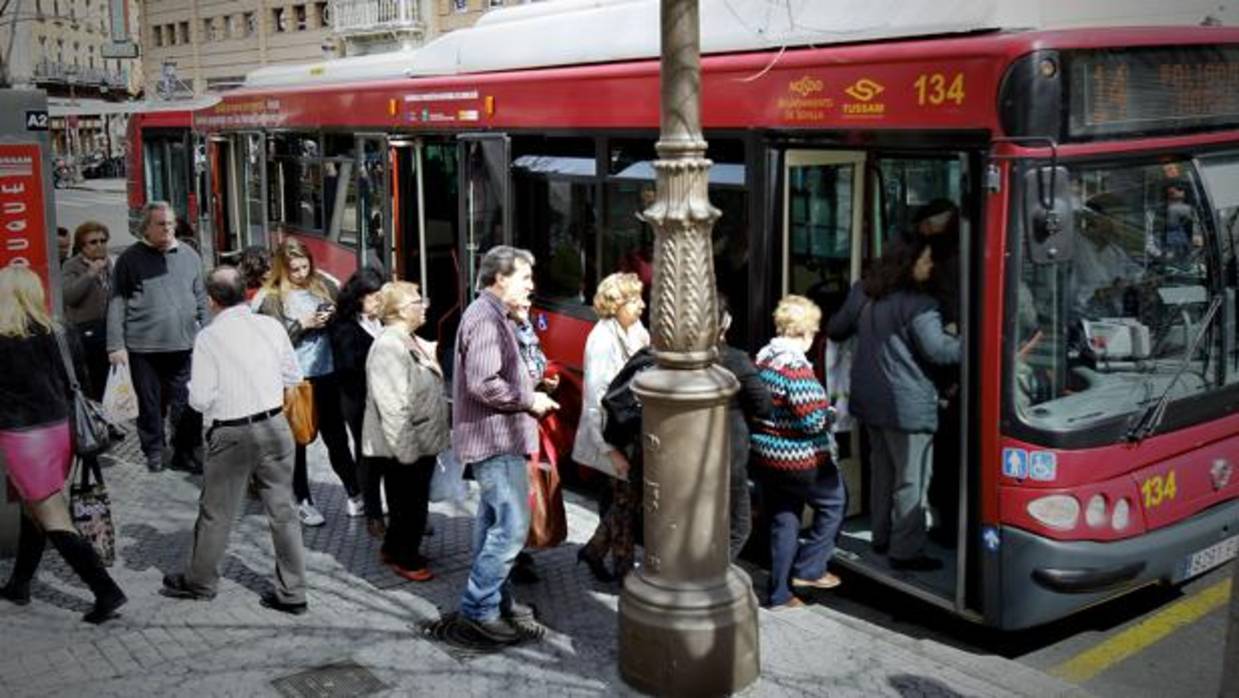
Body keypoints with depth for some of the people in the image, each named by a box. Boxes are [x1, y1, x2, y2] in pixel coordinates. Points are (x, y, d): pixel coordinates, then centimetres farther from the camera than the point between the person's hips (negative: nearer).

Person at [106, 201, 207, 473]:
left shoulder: (189, 256, 8)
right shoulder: (131, 259, 0)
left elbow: (201, 300, 12)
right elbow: (117, 303, -2)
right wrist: (116, 345, -7)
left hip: (184, 346, 2)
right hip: (143, 347, -2)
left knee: (188, 405, 2)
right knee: (150, 405, 9)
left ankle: (187, 452, 15)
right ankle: (154, 454, 22)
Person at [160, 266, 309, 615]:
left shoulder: (208, 337, -13)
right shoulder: (271, 326, -3)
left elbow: (200, 399, -12)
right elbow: (293, 377, 5)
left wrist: (193, 388, 9)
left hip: (232, 433, -3)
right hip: (275, 425, 3)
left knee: (216, 512, 15)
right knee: (282, 509, 10)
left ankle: (199, 581, 34)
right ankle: (292, 592, 16)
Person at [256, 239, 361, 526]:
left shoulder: (323, 285, 5)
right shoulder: (271, 298, -5)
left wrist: (334, 316, -7)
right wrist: (302, 324, -17)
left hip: (327, 374, 3)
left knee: (336, 437, 13)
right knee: (296, 441, 10)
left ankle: (355, 494, 25)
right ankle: (303, 501, 23)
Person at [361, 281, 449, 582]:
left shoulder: (412, 342, 11)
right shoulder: (389, 347, -22)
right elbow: (392, 406, -26)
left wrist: (440, 431, 21)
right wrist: (406, 450, -26)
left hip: (422, 443, 10)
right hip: (403, 447, -10)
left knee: (414, 503, 19)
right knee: (410, 504, 4)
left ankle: (394, 547, 35)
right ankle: (406, 559, 20)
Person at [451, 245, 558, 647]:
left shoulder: (491, 315, 16)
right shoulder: (486, 318, -19)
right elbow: (484, 384, -26)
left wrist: (530, 393, 11)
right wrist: (530, 401, -16)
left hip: (495, 437, 11)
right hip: (495, 438, -11)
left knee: (495, 521, 18)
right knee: (512, 526, -10)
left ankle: (495, 598, 28)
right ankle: (479, 607, -2)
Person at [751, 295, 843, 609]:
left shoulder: (761, 359, 3)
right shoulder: (796, 367, -22)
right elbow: (813, 420, -23)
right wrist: (830, 414, -4)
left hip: (764, 455, 8)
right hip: (799, 461, -8)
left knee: (782, 520, 15)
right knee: (832, 504, 15)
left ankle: (779, 593, 20)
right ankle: (808, 568, 16)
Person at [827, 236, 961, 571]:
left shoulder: (863, 293, 6)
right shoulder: (917, 305, -18)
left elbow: (836, 329, 18)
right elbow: (937, 350, -22)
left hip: (869, 400, 8)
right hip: (906, 404, -8)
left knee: (882, 470, 21)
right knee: (911, 479, 1)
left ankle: (882, 537, 31)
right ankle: (906, 551, 5)